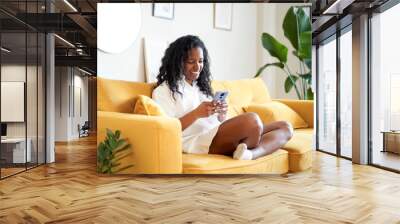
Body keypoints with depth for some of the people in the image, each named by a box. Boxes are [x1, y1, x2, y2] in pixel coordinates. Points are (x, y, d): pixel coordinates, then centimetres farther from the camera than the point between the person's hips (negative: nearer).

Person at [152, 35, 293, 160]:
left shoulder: (201, 86, 27)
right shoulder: (163, 91, 5)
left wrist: (221, 115, -1)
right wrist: (196, 113, -16)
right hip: (197, 141, -8)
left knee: (285, 128, -6)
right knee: (252, 119, -33)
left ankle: (250, 154, -29)